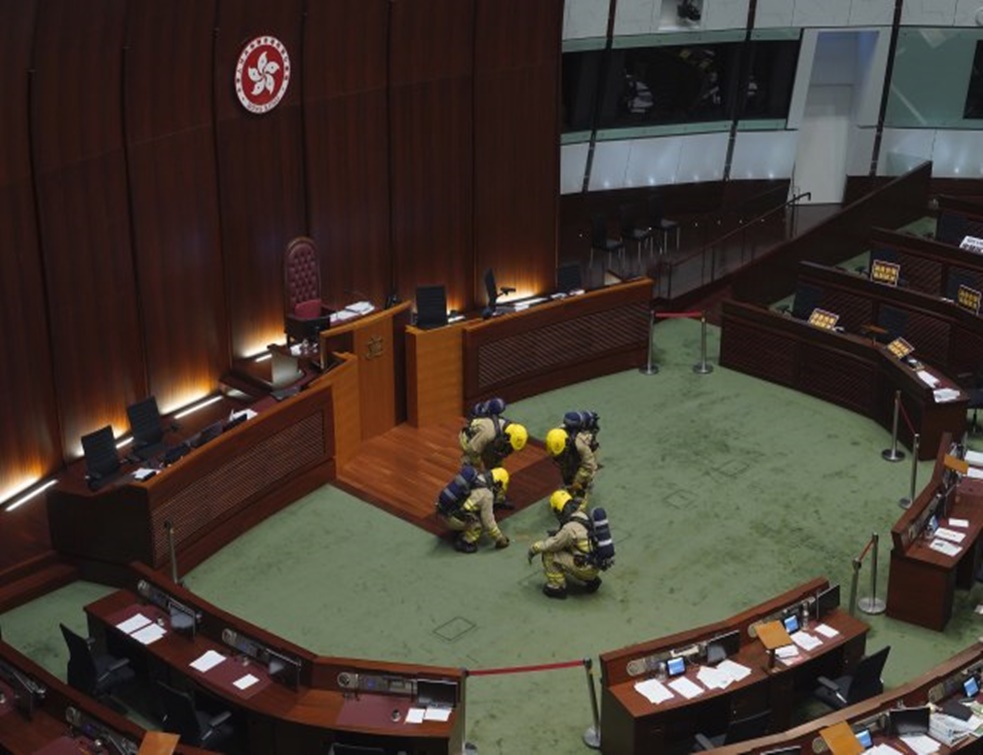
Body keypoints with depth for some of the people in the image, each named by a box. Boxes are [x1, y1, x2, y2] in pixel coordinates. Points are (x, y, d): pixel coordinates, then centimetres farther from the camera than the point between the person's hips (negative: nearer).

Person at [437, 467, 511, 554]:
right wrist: (500, 540, 5)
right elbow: (488, 522, -8)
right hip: (450, 517, -8)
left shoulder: (474, 478, 13)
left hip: (442, 510, 8)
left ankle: (459, 530, 26)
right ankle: (463, 542, 2)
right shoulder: (487, 494, -12)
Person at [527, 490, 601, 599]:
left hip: (586, 568, -8)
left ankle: (557, 587, 6)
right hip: (596, 563, 8)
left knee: (549, 554, -6)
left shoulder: (570, 528, -24)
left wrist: (534, 548, 1)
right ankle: (591, 580, 20)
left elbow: (552, 544, -13)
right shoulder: (582, 516, 3)